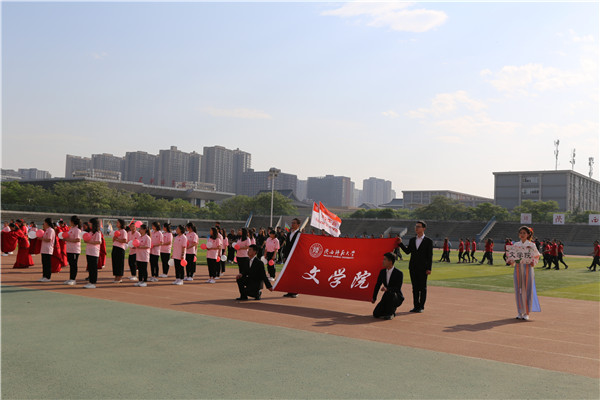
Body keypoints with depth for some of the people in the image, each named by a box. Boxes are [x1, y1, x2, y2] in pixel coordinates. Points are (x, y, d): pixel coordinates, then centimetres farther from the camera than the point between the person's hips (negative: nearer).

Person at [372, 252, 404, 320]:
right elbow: (377, 285, 13)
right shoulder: (382, 272, 1)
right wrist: (374, 297, 18)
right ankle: (392, 309, 16)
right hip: (387, 297, 5)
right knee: (376, 314, -11)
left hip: (397, 298, -5)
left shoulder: (399, 273, -17)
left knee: (389, 293, -39)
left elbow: (398, 289, -26)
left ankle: (390, 313, -16)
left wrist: (387, 289, -41)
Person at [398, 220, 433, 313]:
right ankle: (416, 306, 15)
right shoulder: (412, 240, 12)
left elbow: (430, 256, -5)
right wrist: (401, 243, 3)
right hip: (413, 267, 5)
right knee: (415, 287, 8)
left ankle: (421, 306, 9)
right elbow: (407, 251, 12)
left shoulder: (428, 241, -2)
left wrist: (429, 268, -10)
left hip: (423, 268, -5)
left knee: (422, 288, 2)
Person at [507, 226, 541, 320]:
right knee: (518, 290, 4)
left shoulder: (531, 245, 0)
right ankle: (520, 312, 14)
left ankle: (527, 313, 7)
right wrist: (511, 261, -8)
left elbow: (536, 256, 2)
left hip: (527, 268, -3)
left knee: (527, 290, -1)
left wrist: (533, 263, -17)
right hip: (518, 269, 3)